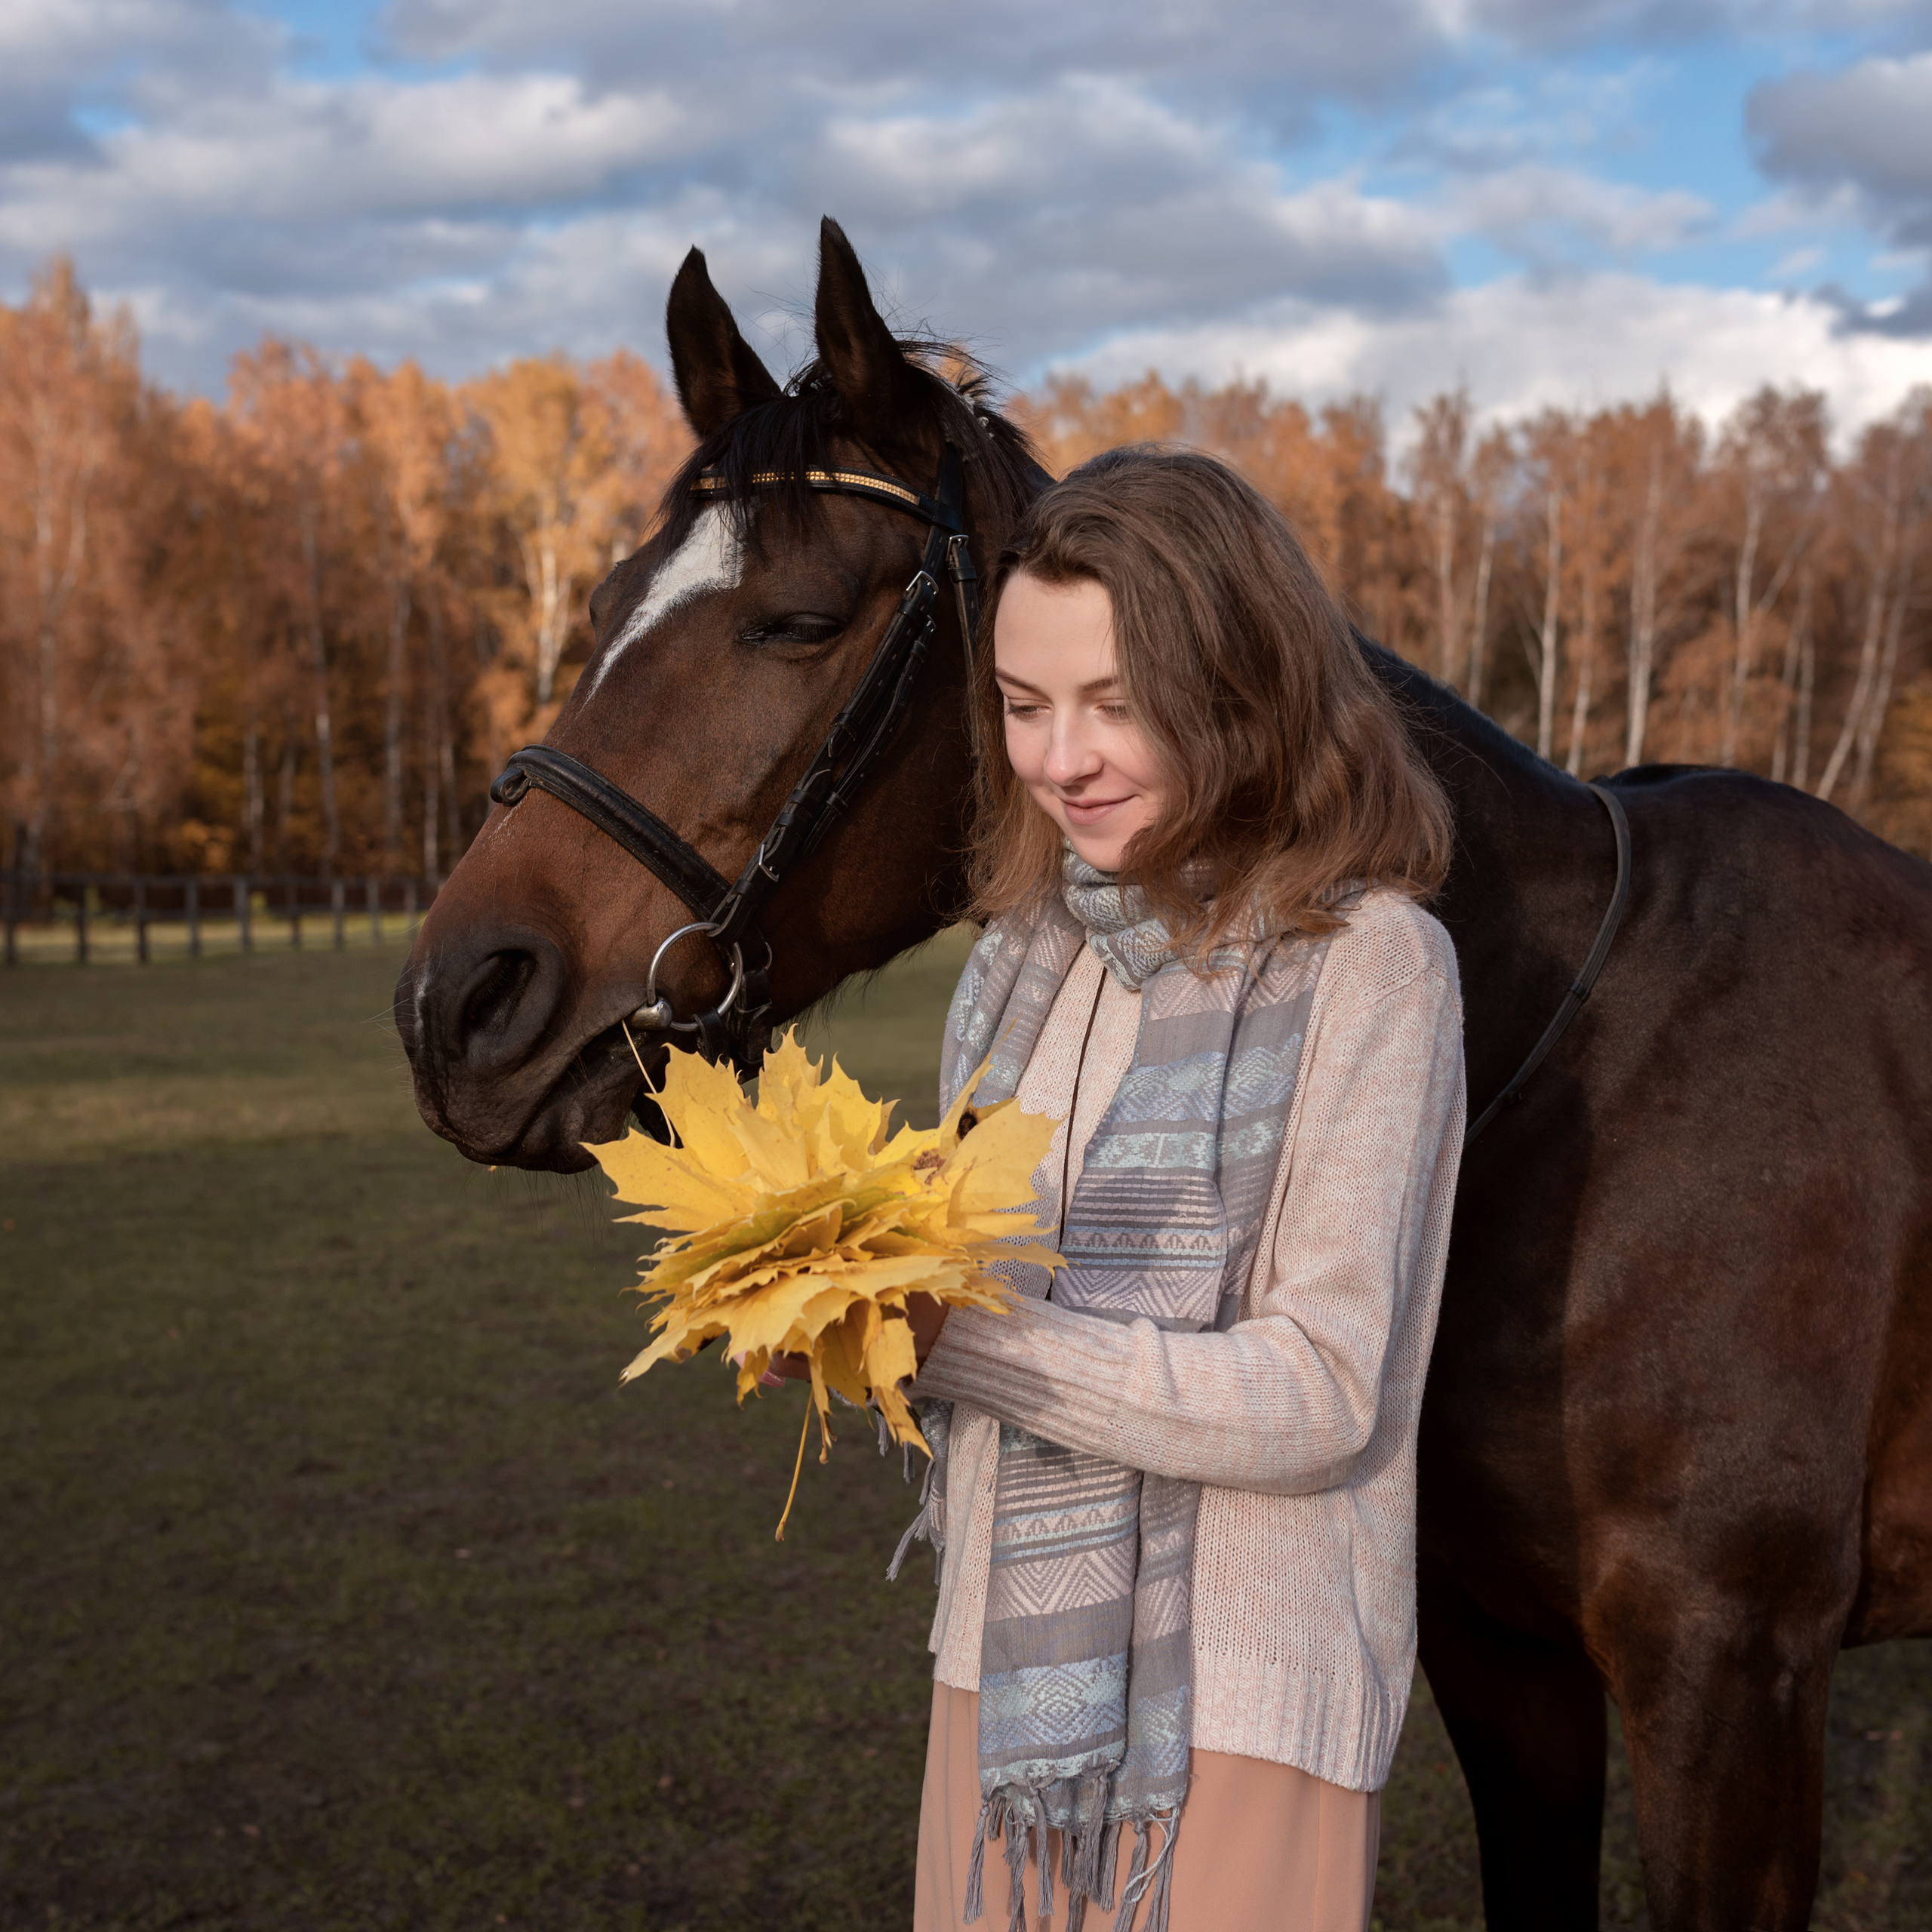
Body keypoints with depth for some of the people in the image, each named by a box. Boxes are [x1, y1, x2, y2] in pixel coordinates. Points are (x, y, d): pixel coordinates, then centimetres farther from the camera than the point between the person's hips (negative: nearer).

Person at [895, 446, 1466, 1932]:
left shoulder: (1369, 961, -15)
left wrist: (949, 1334, -24)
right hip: (1006, 1665, 6)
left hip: (1236, 1695, -6)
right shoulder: (1032, 945, 4)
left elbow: (1317, 1397, -19)